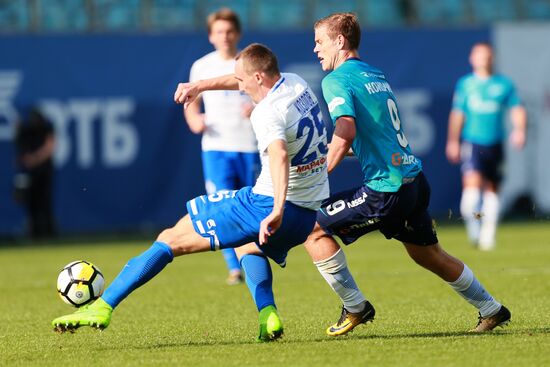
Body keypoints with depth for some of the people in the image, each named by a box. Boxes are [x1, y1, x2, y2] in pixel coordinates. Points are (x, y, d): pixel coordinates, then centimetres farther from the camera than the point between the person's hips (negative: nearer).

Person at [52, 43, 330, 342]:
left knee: (171, 239, -3)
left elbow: (280, 155, -40)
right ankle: (268, 315, 10)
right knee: (246, 247, 38)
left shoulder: (268, 113, -19)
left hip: (267, 204, -9)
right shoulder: (295, 83, 8)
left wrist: (277, 212, -51)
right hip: (309, 214, 9)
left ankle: (103, 306, -7)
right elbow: (244, 80, 30)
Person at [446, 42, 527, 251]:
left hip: (495, 144, 2)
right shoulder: (465, 84, 7)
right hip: (472, 142, -2)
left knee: (492, 189, 5)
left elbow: (517, 109, 5)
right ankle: (471, 220, -4)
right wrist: (453, 141, 1)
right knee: (472, 180, -21)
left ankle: (488, 233, 14)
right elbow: (457, 114, 7)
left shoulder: (504, 85, 7)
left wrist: (519, 130, -13)